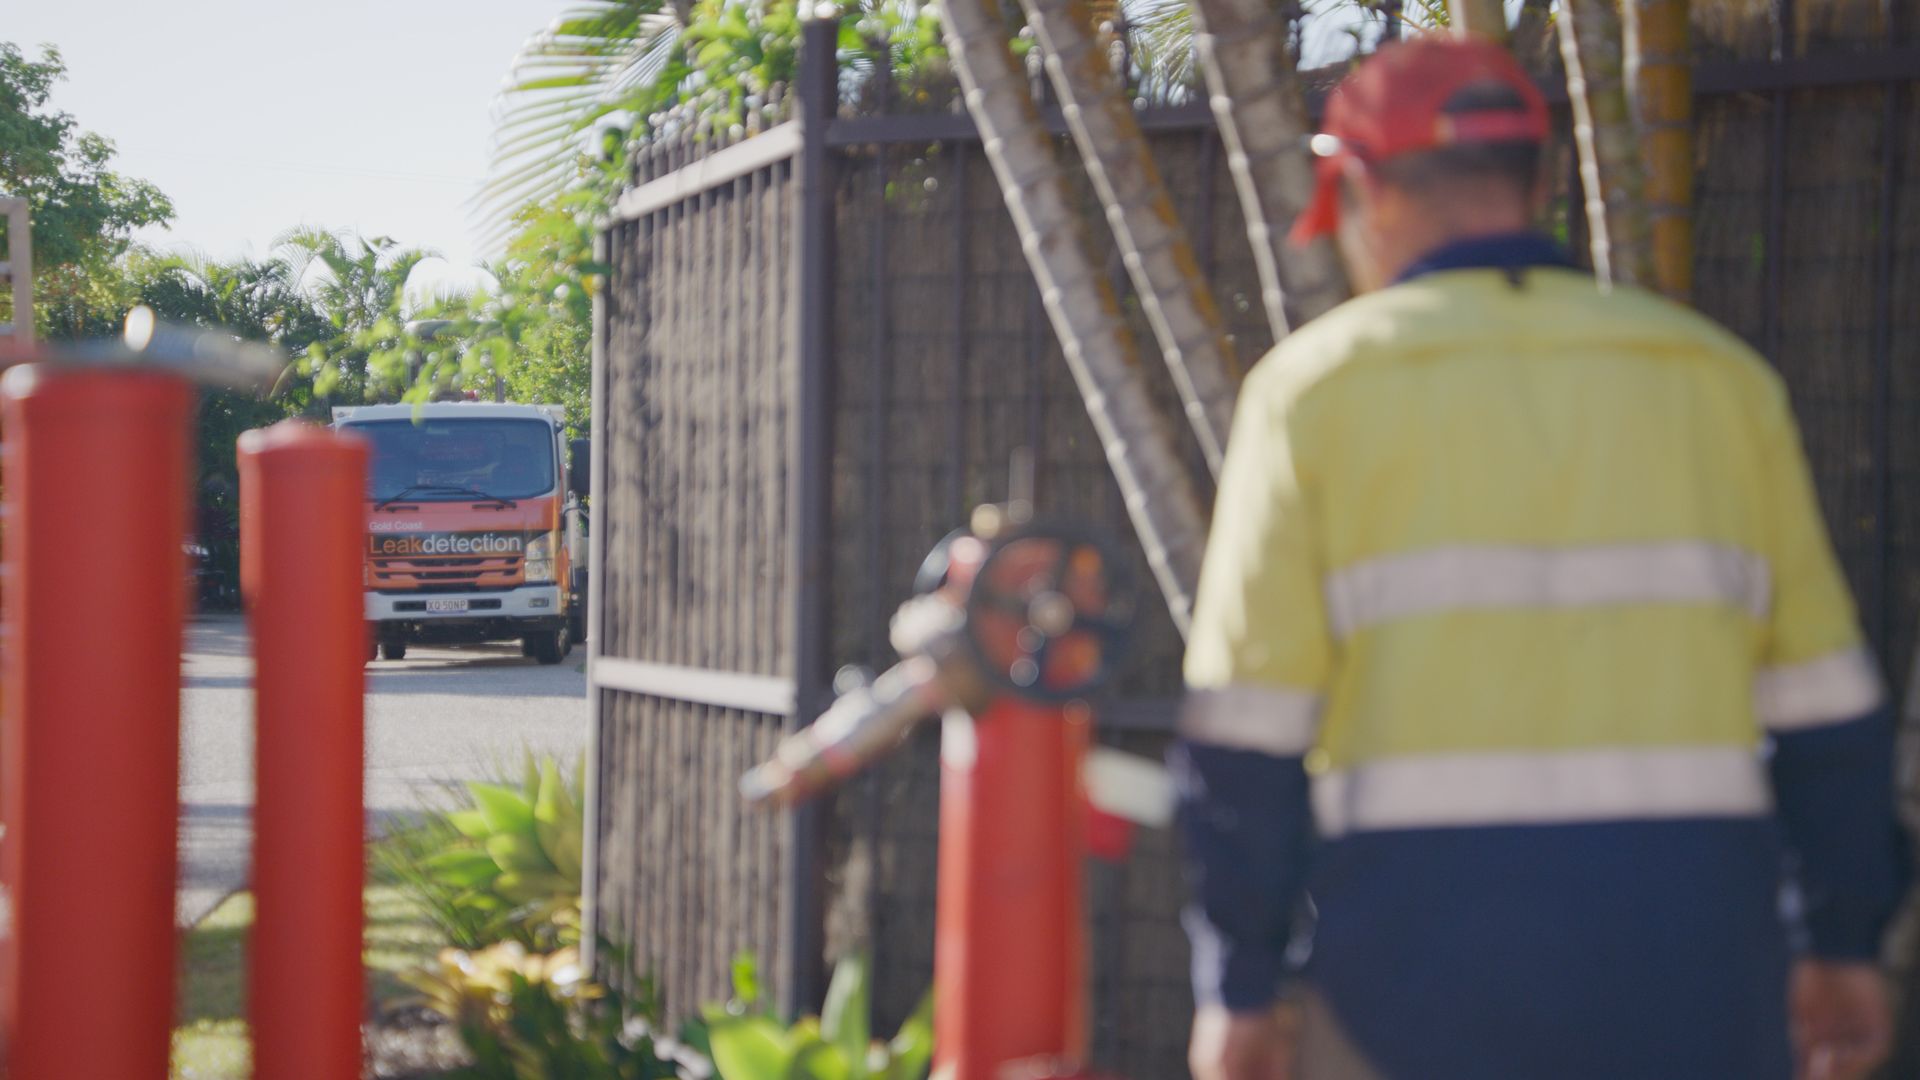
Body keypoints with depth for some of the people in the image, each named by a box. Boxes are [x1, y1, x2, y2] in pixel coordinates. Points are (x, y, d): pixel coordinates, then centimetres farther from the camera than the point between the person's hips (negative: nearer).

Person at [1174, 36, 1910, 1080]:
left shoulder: (1318, 380, 0)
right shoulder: (1715, 375, 8)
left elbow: (1250, 724, -5)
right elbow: (1822, 704, 8)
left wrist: (1240, 984, 1)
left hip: (1422, 948, -2)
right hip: (1689, 953, 2)